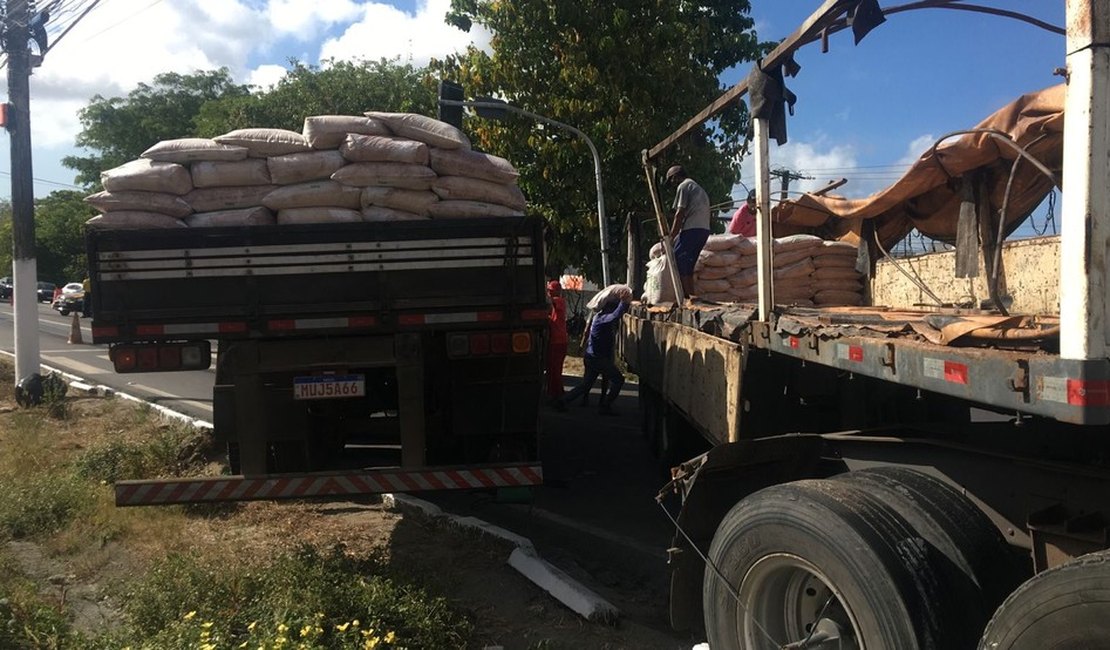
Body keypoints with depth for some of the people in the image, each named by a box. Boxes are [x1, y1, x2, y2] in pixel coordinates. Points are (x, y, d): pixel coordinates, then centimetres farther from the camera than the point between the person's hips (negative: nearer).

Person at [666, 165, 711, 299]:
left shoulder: (683, 186, 0)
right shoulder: (697, 187, 29)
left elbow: (680, 214, -9)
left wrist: (671, 237, -8)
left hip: (692, 229, -9)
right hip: (704, 230, 9)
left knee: (678, 261, -9)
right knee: (688, 266, 11)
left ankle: (688, 295, -15)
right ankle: (691, 295, 8)